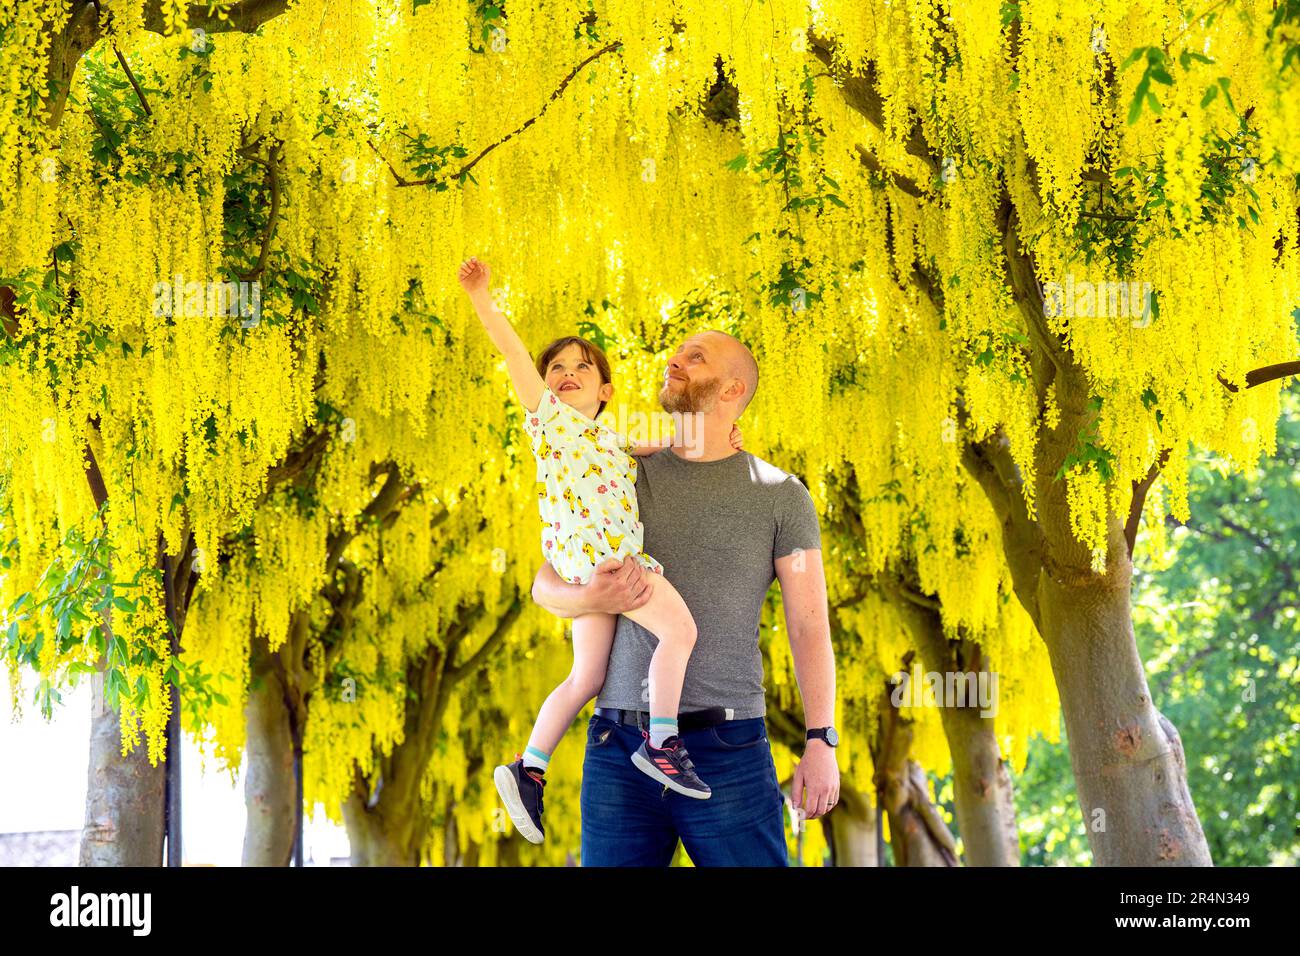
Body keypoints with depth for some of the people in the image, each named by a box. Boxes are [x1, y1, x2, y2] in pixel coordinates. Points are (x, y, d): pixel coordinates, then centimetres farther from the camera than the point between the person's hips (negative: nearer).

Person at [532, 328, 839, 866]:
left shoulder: (780, 495, 5)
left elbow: (809, 625, 2)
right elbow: (546, 585, 13)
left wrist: (821, 741, -7)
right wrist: (589, 598, -11)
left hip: (727, 747, -2)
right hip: (618, 744, 3)